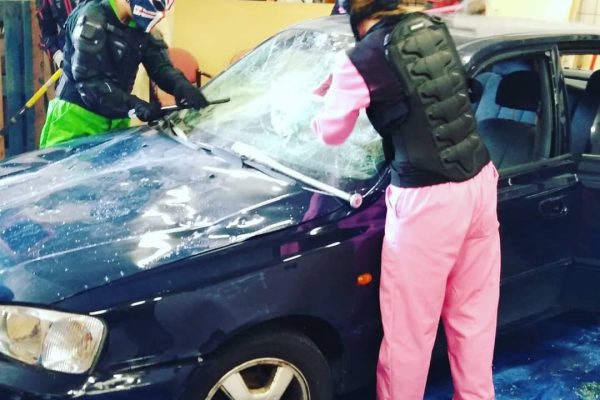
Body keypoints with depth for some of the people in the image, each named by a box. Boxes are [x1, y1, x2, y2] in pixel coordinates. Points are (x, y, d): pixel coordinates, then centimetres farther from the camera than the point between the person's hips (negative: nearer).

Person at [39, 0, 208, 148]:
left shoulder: (139, 27, 7)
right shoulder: (92, 16, -18)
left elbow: (160, 65, -3)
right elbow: (88, 79, -24)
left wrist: (181, 86, -27)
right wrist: (134, 105, -33)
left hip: (116, 120, 7)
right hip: (77, 117, -7)